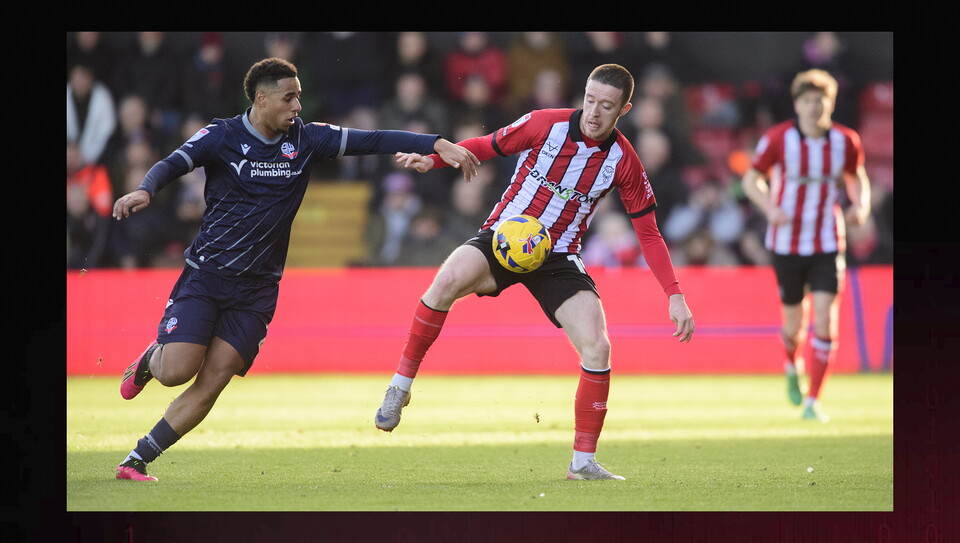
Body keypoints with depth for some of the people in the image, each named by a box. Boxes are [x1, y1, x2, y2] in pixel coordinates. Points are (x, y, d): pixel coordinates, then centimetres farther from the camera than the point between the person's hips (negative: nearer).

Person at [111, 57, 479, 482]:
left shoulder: (305, 139, 3)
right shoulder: (222, 136, -5)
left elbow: (372, 141, 1)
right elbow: (173, 165, -17)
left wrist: (438, 145, -7)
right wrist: (144, 191, -39)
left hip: (257, 288, 3)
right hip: (206, 273, -3)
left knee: (211, 384, -9)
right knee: (176, 371, -16)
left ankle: (136, 462, 0)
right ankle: (150, 360, 22)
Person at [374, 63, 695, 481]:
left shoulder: (623, 161, -6)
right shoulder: (544, 125, -11)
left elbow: (649, 234, 2)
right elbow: (486, 146, 3)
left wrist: (675, 295, -5)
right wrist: (432, 159, -14)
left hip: (558, 258, 2)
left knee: (597, 348, -15)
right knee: (449, 279, -34)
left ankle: (583, 461, 0)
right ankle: (400, 385, -18)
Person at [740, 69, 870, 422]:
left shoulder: (846, 141, -4)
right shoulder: (777, 139, -10)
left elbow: (857, 177, 14)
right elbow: (751, 180, 0)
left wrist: (860, 205, -7)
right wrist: (770, 208, -19)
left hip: (828, 245, 1)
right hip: (787, 243, -1)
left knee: (825, 321, -12)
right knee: (795, 321, 7)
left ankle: (813, 402, -4)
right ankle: (792, 365, 44)